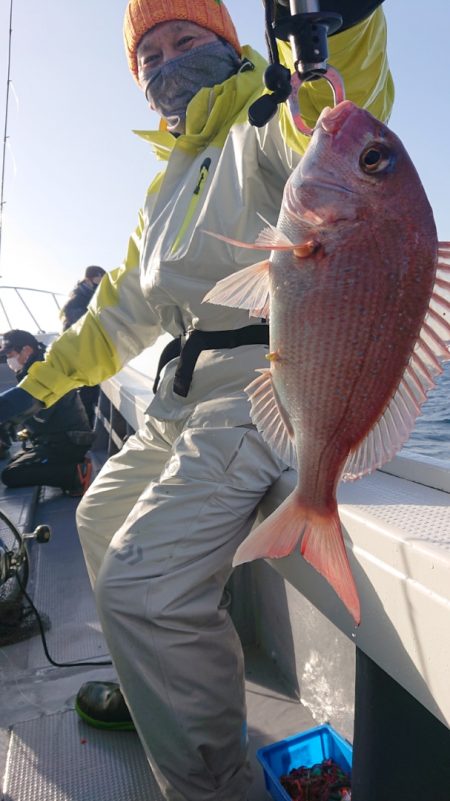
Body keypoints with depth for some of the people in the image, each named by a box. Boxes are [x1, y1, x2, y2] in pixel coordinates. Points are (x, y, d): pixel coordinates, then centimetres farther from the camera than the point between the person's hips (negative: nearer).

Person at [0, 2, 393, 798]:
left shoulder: (267, 128, 1)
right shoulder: (170, 184, 26)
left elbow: (345, 107, -24)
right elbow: (123, 307, 28)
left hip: (265, 378, -9)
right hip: (187, 392, 10)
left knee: (143, 580, -22)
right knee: (102, 518, 22)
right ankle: (156, 688, 39)